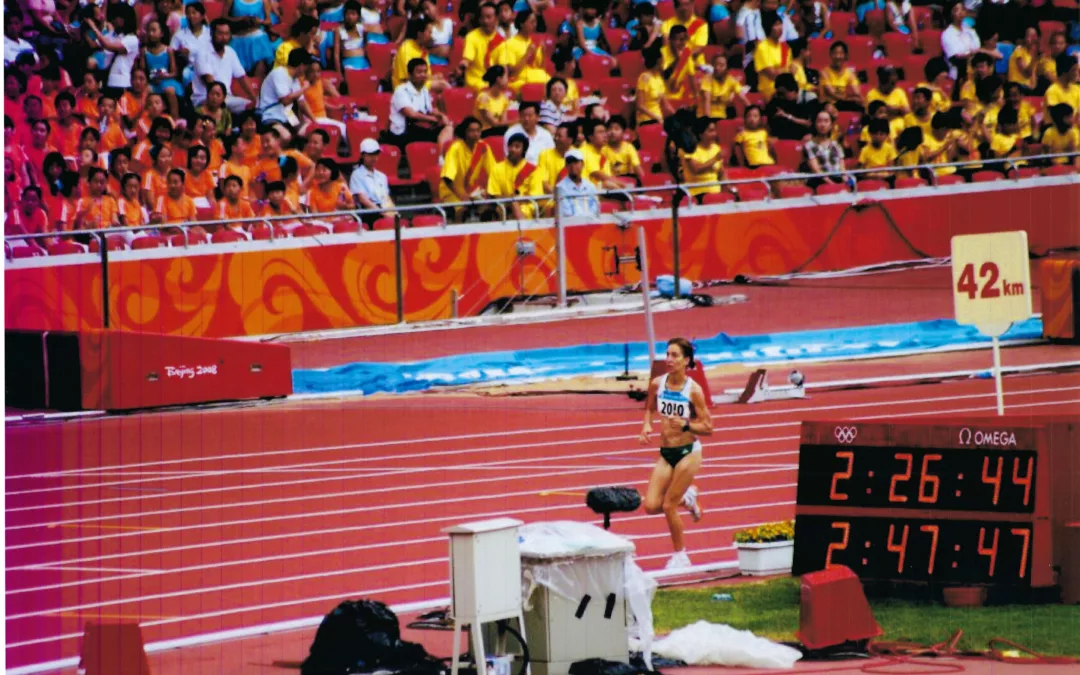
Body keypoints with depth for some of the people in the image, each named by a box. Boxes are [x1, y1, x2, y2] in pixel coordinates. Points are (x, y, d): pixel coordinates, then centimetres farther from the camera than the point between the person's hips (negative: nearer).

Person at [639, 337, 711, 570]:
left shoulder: (694, 391, -15)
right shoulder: (657, 384, -3)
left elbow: (707, 428, -11)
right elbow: (649, 408, 17)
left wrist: (685, 425, -27)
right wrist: (646, 426, -3)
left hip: (688, 452, -5)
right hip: (666, 454, 5)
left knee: (668, 506, -5)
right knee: (651, 506, -5)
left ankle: (681, 556, 16)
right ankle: (686, 499, 27)